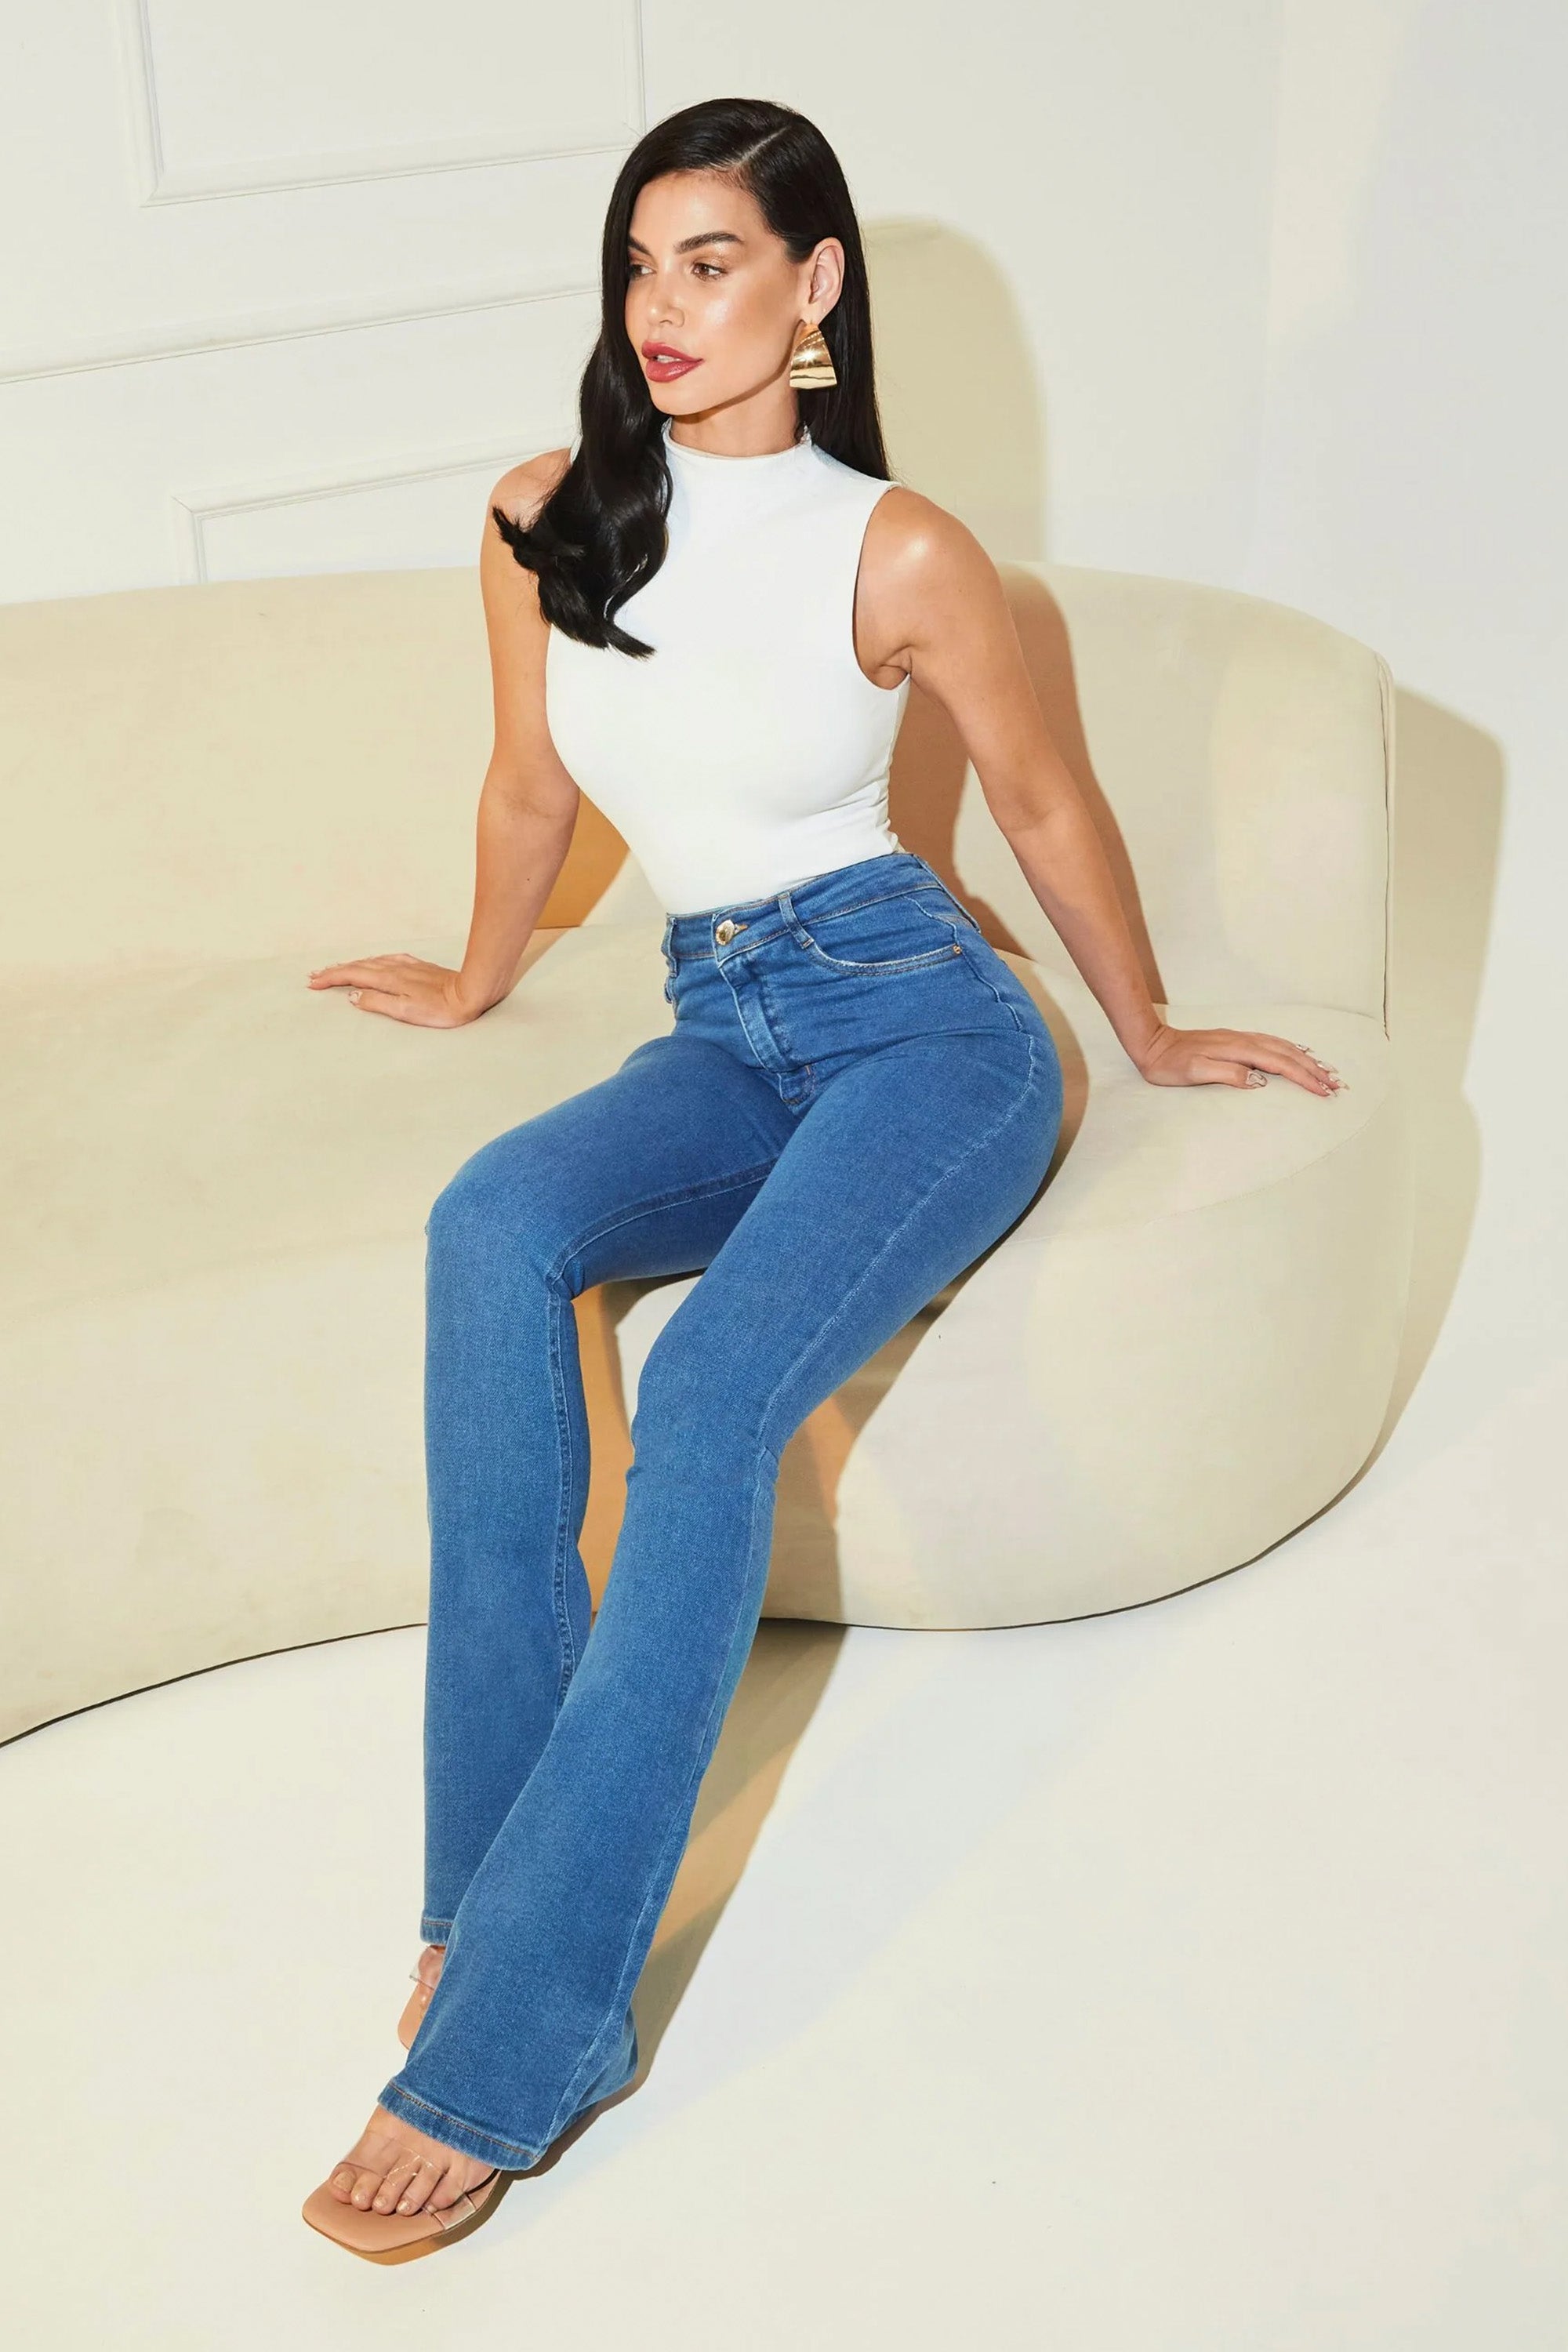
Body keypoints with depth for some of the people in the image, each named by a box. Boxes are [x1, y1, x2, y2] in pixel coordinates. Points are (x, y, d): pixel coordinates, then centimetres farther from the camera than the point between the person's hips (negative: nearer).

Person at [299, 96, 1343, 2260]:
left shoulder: (897, 555, -7)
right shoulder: (548, 523, 4)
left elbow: (1041, 805, 7)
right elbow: (531, 794, 20)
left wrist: (1147, 1032, 18)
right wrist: (477, 982, 34)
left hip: (924, 1023, -4)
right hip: (721, 1042, 4)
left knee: (713, 1386, -31)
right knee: (493, 1231, -30)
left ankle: (509, 2042, -29)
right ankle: (492, 1869, -25)